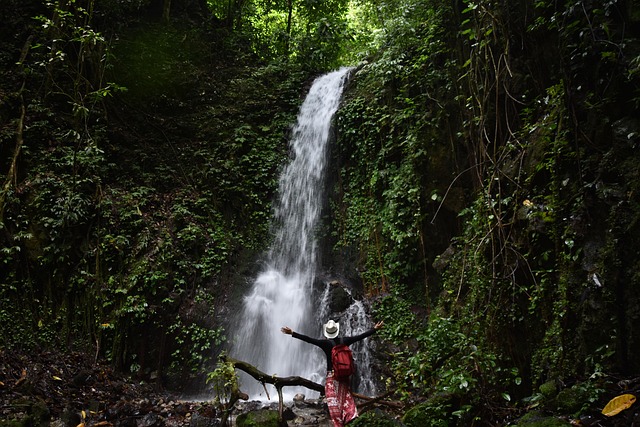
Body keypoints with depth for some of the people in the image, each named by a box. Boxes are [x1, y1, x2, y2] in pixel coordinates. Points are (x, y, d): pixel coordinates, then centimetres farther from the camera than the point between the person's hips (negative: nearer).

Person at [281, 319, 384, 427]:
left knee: (334, 403, 1)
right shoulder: (344, 341, -1)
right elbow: (361, 336, 3)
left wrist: (292, 333, -24)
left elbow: (309, 339, -21)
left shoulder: (326, 343, -12)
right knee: (345, 398, 12)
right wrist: (375, 329, 11)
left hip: (332, 376, -4)